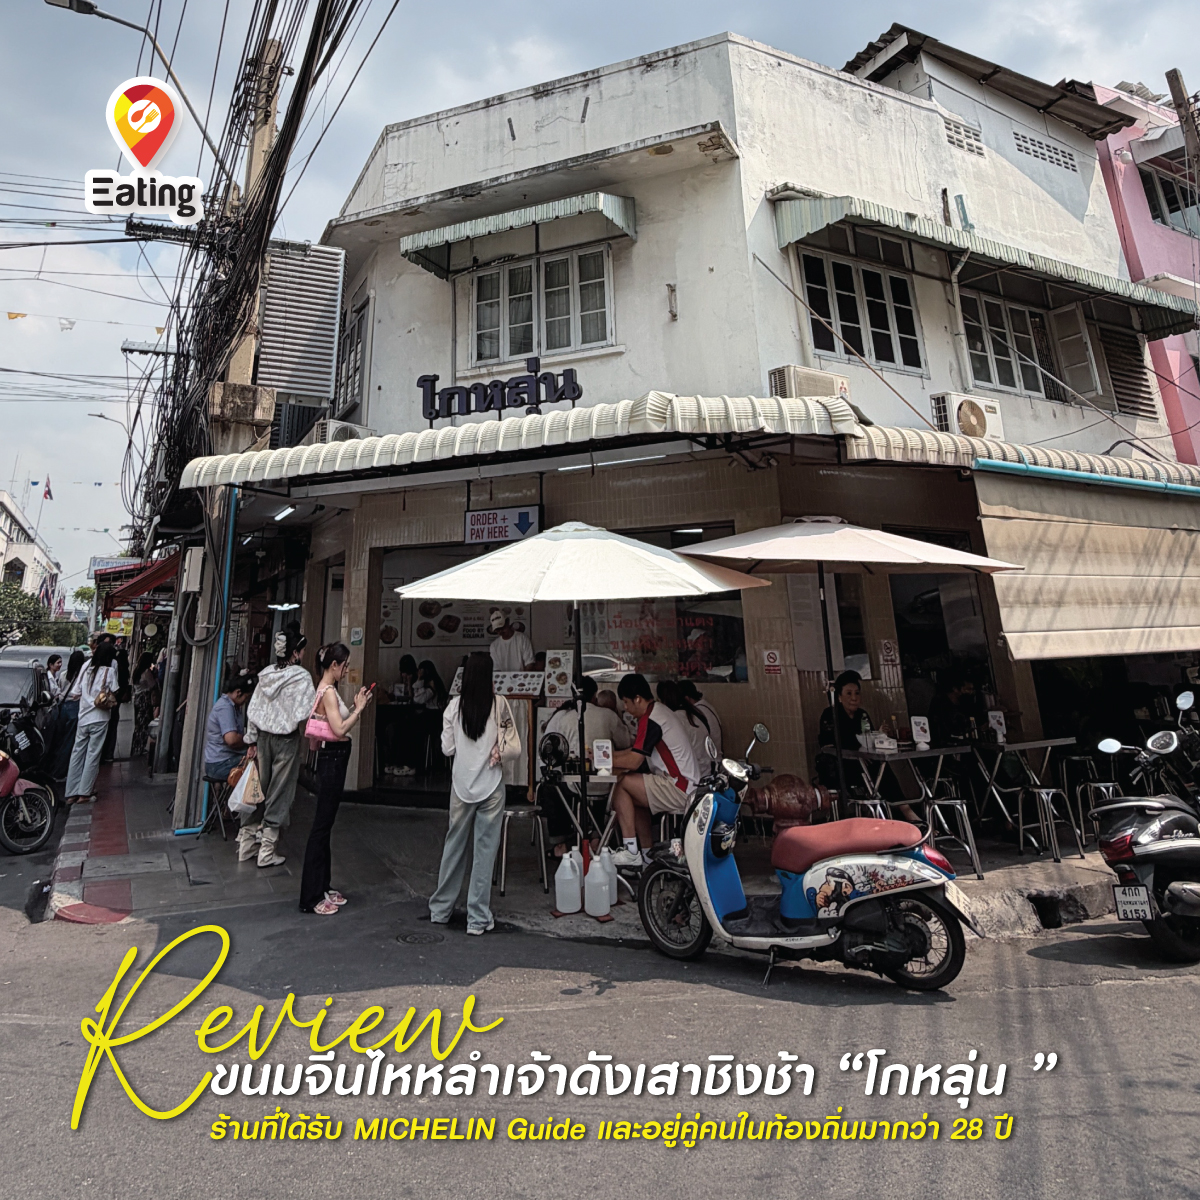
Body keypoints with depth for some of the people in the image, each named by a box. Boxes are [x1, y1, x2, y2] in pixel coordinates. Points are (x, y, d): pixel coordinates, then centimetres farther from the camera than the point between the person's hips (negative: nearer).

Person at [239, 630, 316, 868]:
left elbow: (252, 710, 8)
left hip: (264, 737, 6)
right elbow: (304, 714, -20)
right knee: (279, 793, 5)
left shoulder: (266, 674, 4)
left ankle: (245, 843, 25)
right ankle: (267, 852, 13)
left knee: (257, 787, 16)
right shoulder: (302, 677, -14)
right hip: (287, 740, -6)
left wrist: (252, 741, 14)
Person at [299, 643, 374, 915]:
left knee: (325, 824, 16)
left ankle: (322, 886, 27)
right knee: (321, 826, -2)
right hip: (332, 758, -10)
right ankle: (311, 898, 8)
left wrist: (356, 706, 8)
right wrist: (359, 708, -15)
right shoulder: (328, 691, -17)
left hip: (334, 758, 10)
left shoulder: (328, 690, 12)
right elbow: (339, 730, -24)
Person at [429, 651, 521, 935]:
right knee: (484, 850, 8)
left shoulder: (454, 705, -5)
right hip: (490, 786, -2)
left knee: (454, 845, 18)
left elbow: (447, 749, 0)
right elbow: (514, 748, -11)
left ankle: (440, 909, 32)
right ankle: (478, 919, 16)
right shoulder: (499, 704, -12)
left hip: (461, 784, 3)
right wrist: (494, 751, 5)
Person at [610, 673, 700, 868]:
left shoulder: (650, 720, -17)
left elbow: (633, 762, -19)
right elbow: (636, 751, 20)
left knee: (621, 785, -10)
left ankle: (631, 852, -6)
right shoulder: (660, 711, 14)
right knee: (634, 796, 22)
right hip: (688, 787, 11)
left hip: (679, 791, -11)